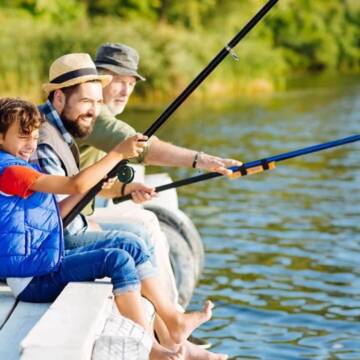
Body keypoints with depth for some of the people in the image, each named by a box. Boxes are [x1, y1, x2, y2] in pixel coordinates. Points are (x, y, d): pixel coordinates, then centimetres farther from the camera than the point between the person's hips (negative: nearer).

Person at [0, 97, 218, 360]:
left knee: (129, 246, 4)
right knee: (117, 260, -22)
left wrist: (91, 185, 8)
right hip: (32, 280, -10)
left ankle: (174, 320, 6)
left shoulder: (22, 169, 17)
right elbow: (74, 184, -25)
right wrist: (118, 153, -21)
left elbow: (52, 216, 18)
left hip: (49, 264, 10)